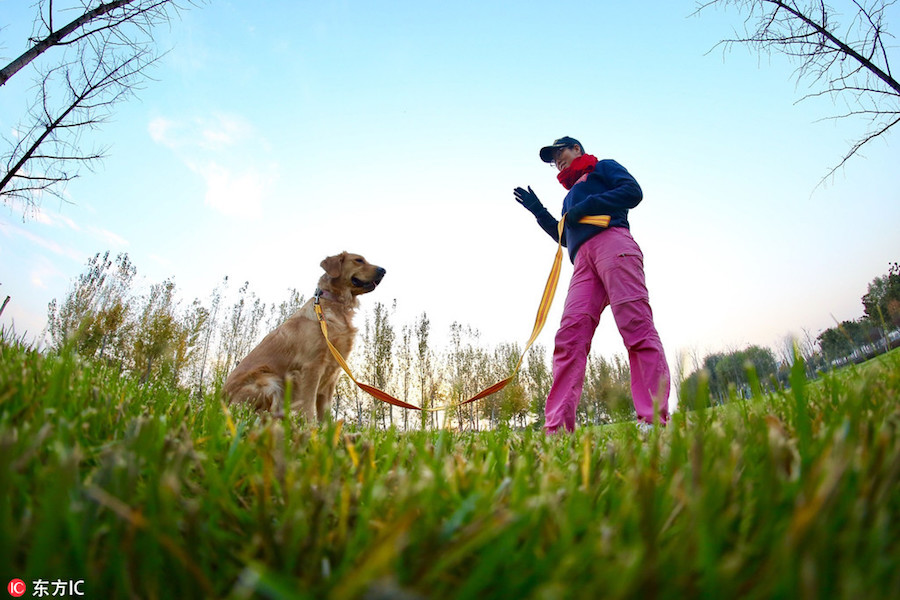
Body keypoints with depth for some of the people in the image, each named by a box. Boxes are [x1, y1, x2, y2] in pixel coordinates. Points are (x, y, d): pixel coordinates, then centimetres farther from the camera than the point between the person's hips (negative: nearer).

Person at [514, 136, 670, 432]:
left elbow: (633, 191, 3)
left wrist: (586, 207, -2)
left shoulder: (603, 167, 22)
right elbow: (564, 236, 35)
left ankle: (655, 418, -24)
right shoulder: (571, 195, 40)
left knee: (636, 325, -18)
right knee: (569, 335, -12)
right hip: (583, 261, 6)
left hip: (612, 242, -6)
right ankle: (556, 426, -20)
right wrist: (538, 211, 28)